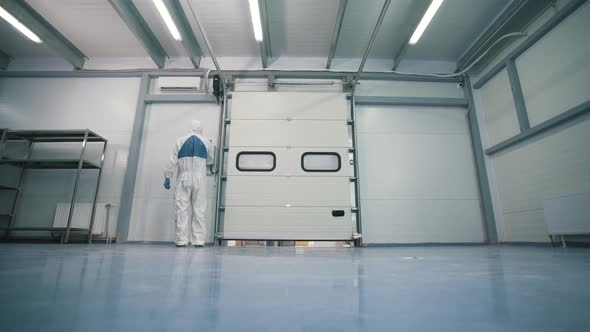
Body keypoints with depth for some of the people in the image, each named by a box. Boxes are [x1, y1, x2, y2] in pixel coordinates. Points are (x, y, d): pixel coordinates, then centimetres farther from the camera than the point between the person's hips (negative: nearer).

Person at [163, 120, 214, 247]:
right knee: (199, 210, 2)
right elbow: (209, 159, 16)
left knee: (182, 209, 2)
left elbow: (172, 161, 0)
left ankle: (181, 240, 1)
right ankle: (199, 240, 2)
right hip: (199, 180, 0)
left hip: (184, 179, 0)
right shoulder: (206, 142, 5)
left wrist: (167, 177, 5)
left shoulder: (180, 141, 3)